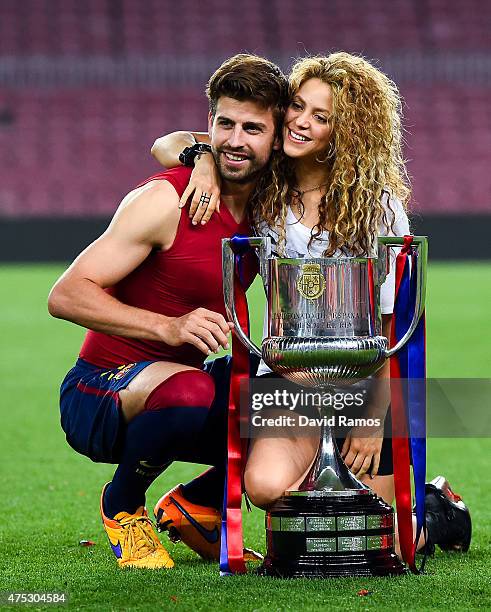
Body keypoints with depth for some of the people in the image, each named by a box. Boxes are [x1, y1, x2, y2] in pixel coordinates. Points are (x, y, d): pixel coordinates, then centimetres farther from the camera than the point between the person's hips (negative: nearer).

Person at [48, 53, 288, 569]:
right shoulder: (166, 200, -18)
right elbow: (65, 295, -21)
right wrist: (169, 327, -35)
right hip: (98, 399, -7)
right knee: (190, 390, -39)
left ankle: (195, 505, 14)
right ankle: (122, 504, -8)